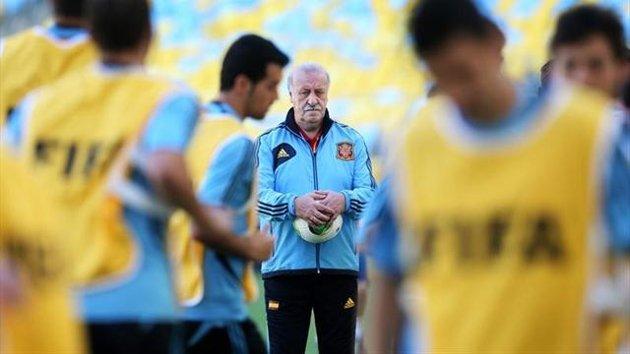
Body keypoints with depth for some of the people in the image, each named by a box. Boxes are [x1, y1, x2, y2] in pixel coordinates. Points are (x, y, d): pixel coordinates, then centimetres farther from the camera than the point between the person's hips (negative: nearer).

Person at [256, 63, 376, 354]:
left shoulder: (351, 141, 13)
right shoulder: (270, 143, 8)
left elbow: (370, 192, 3)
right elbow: (259, 195, -5)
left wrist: (344, 200, -20)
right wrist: (295, 205, -25)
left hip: (340, 266, 1)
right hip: (284, 267, -1)